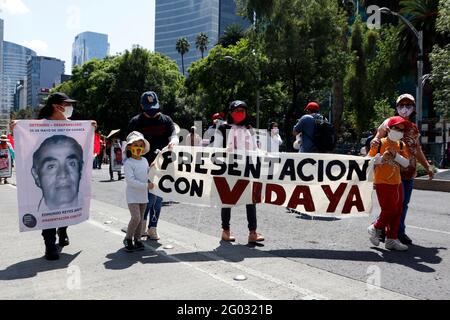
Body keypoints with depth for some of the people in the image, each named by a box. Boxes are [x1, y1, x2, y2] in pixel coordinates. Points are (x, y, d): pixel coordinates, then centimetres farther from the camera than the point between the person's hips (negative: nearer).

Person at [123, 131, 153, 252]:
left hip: (143, 195, 7)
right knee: (136, 217, -14)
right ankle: (128, 239, 6)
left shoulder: (145, 160, 7)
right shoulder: (128, 163, -14)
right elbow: (130, 180, -22)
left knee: (141, 218, 12)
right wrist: (146, 185, -20)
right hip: (132, 195, -7)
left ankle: (137, 239, 24)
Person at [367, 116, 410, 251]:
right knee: (389, 210, -7)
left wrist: (396, 155, -15)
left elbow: (406, 163, 0)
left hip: (397, 183, 6)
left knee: (397, 211, 8)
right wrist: (382, 158, -21)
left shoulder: (401, 145, 9)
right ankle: (375, 228, 18)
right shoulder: (379, 143, -7)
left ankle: (392, 239, 17)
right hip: (383, 183, -6)